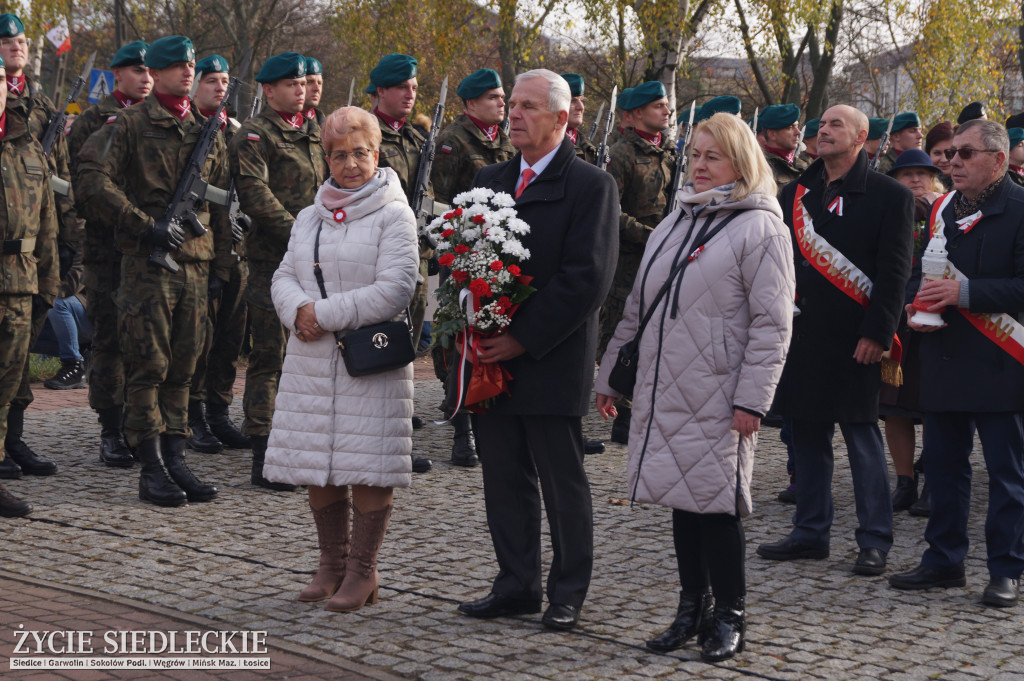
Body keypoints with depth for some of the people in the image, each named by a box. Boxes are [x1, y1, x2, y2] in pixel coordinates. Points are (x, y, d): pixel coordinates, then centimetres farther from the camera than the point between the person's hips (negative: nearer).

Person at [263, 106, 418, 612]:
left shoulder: (394, 215, -4)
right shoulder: (310, 217, 16)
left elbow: (394, 289, -14)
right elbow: (284, 278, 12)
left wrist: (325, 314, -14)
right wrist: (300, 310, -11)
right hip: (311, 360, 6)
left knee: (368, 466, -3)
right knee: (316, 464, 9)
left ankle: (362, 571, 9)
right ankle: (332, 565, 23)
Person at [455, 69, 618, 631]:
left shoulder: (591, 185, -7)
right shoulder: (489, 181, 14)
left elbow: (587, 278, -14)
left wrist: (523, 338, -16)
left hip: (552, 361, -6)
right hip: (493, 355, 6)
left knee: (563, 483, 4)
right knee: (504, 477, 11)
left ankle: (567, 592, 16)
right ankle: (516, 585, 22)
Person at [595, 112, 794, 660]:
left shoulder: (760, 228, -5)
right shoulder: (672, 225, 17)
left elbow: (771, 323, -11)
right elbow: (637, 308, 20)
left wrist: (752, 398, -16)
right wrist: (611, 375, 18)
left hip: (717, 399, -6)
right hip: (663, 391, 6)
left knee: (714, 501, -2)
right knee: (681, 498, 11)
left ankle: (728, 615, 11)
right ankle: (692, 607, 21)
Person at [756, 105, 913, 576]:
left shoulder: (889, 196, -3)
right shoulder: (796, 193, 13)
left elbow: (894, 272, -8)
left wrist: (876, 334, -14)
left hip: (852, 338, -5)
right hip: (802, 335, 5)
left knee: (862, 435, -1)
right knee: (808, 434, 10)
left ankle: (875, 541, 7)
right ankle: (810, 533, 19)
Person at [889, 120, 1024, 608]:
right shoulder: (942, 210, 13)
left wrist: (966, 293, -22)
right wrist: (919, 309, 2)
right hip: (945, 361, 6)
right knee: (943, 465, 11)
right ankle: (944, 560, 22)